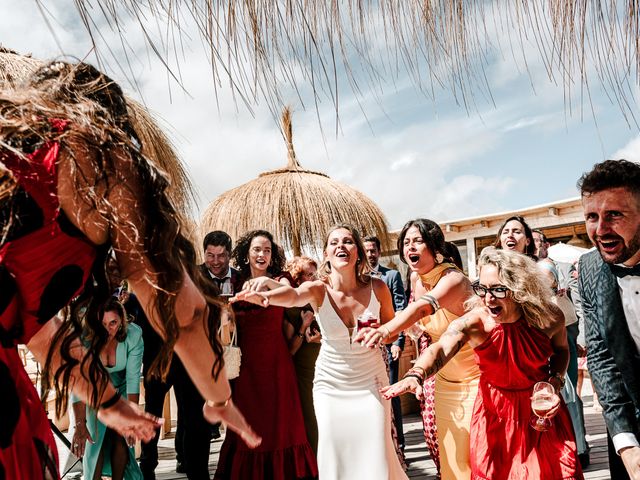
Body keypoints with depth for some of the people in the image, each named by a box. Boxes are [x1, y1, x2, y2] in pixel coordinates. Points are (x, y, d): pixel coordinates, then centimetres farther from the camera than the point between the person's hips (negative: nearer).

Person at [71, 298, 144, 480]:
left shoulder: (134, 334, -29)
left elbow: (133, 378, -28)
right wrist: (80, 425, -38)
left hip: (121, 389, 0)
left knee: (122, 439, -8)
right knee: (95, 440, -9)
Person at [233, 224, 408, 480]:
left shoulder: (377, 287, -13)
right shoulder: (318, 289, -17)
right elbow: (292, 296, -41)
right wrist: (265, 293, -63)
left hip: (370, 382, 1)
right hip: (330, 384, 0)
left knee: (376, 455, 3)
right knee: (334, 458, 1)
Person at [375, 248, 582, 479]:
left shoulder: (550, 317, -18)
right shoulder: (474, 322, -27)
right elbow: (441, 349, -45)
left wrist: (555, 384, -10)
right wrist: (414, 376, -63)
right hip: (495, 412, -1)